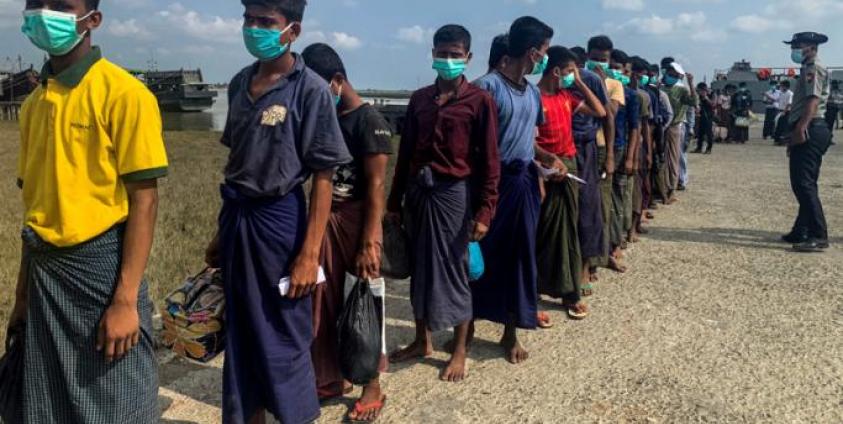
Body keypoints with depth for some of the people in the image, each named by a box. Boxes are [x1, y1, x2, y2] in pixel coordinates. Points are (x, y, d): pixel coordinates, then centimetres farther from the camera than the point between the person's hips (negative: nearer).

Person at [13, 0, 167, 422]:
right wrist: (23, 295, 15)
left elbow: (143, 201, -14)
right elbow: (36, 202, 14)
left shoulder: (123, 93, -11)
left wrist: (125, 300, -18)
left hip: (102, 267, -6)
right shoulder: (33, 102, 11)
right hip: (44, 272, 7)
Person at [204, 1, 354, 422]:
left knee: (284, 341, 6)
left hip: (278, 219, -6)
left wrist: (309, 255, -16)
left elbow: (322, 178, -12)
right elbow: (236, 161, 13)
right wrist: (221, 232, 15)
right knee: (240, 335, 17)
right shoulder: (240, 82, 7)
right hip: (235, 217, 6)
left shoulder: (311, 90, -12)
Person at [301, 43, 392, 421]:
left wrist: (370, 242, -18)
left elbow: (376, 185, -15)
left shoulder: (369, 120, -11)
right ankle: (332, 377, 30)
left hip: (356, 222, -6)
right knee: (324, 304, 12)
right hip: (325, 220, 6)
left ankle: (372, 388, 21)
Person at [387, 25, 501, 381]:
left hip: (454, 194, -5)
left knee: (453, 271, 3)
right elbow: (405, 152, 12)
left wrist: (485, 211, -13)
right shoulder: (419, 99, 10)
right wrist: (395, 200, 11)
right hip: (417, 192, 5)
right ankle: (422, 341, 29)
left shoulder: (479, 101, -5)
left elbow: (489, 161, -7)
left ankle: (459, 352, 18)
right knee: (419, 267, 12)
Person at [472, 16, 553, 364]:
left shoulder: (533, 93, 12)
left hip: (525, 183, 7)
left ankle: (511, 332, 21)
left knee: (520, 257, 9)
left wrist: (547, 159, 5)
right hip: (493, 182, -6)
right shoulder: (487, 86, -12)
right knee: (482, 255, 4)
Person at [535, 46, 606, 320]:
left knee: (568, 231, 9)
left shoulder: (566, 96, 12)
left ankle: (569, 292, 16)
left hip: (569, 167, 7)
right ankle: (531, 292, 12)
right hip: (546, 171, -7)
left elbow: (600, 112, 14)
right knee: (544, 234, 0)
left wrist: (580, 83, 9)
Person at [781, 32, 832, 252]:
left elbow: (813, 100, -20)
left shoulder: (814, 68, -7)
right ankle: (802, 231, 20)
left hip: (809, 131, -11)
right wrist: (796, 131, 23)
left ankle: (819, 236, -16)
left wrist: (801, 128, -29)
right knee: (802, 183, 13)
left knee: (804, 183, -15)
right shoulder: (808, 69, 24)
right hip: (806, 132, 11)